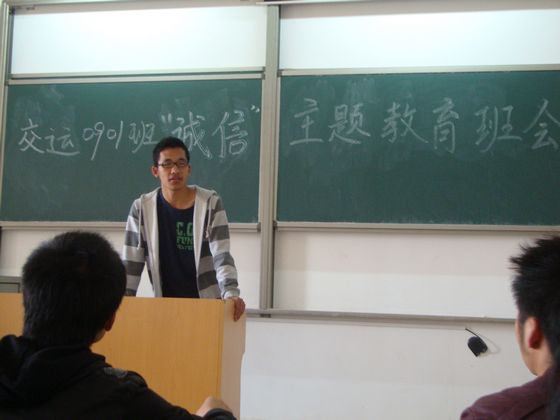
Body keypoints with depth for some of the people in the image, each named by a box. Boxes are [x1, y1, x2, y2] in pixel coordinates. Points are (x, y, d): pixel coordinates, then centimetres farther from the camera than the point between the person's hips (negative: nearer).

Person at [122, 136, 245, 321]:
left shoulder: (210, 203, -7)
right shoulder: (142, 207, -2)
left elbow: (221, 255, -13)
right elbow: (131, 262, -1)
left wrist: (231, 293, -28)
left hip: (207, 302, -1)